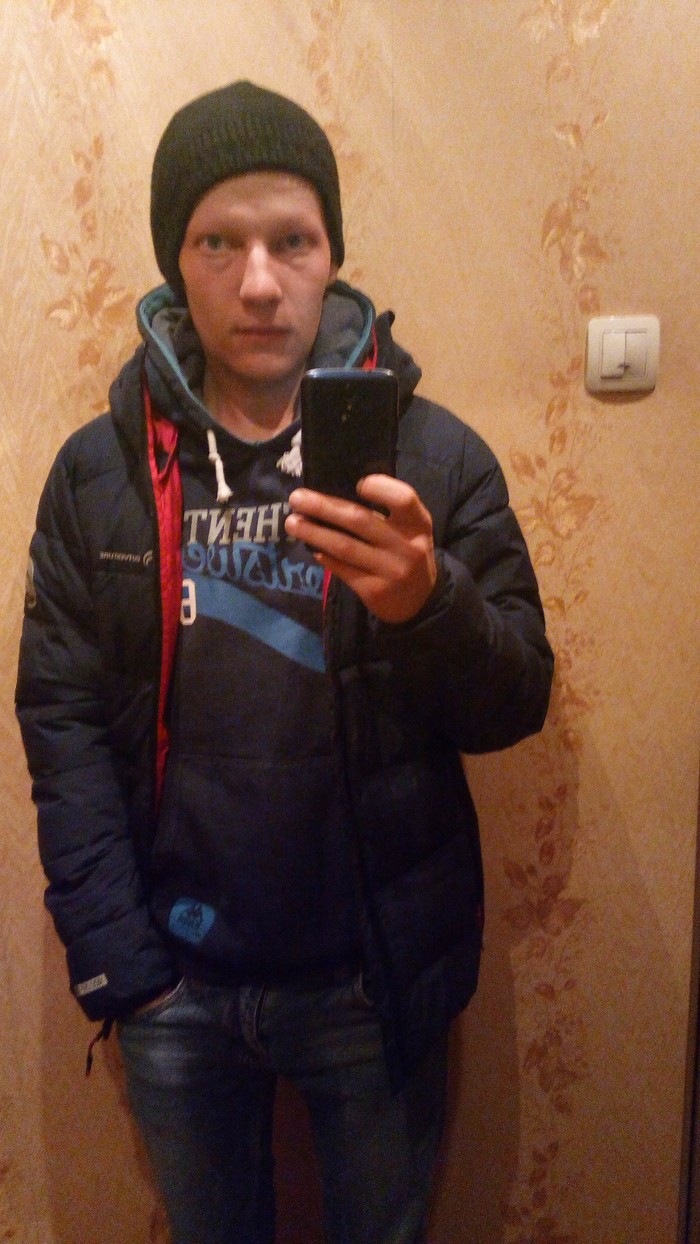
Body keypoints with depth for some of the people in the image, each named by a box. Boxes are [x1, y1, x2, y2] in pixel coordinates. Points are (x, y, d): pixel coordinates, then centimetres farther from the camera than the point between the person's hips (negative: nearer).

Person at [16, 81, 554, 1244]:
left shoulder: (435, 455, -8)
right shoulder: (98, 471, -4)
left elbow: (516, 706, -8)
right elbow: (63, 725, -4)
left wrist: (428, 604, -29)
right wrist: (116, 964, -8)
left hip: (378, 978, -1)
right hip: (176, 980, 2)